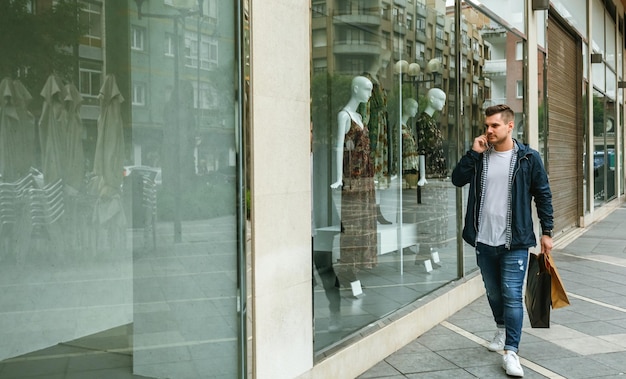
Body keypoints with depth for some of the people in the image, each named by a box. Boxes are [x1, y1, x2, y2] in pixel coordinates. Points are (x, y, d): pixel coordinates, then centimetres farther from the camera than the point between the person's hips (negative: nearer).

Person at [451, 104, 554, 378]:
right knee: (493, 291, 18)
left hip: (515, 242, -4)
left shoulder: (528, 158, -3)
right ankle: (502, 329, 42)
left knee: (512, 295, -6)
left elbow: (543, 196, 1)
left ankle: (511, 352, -1)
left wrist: (547, 232, 0)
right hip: (483, 240, 4)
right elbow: (457, 179, -5)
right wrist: (473, 152, -13)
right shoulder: (480, 155, 6)